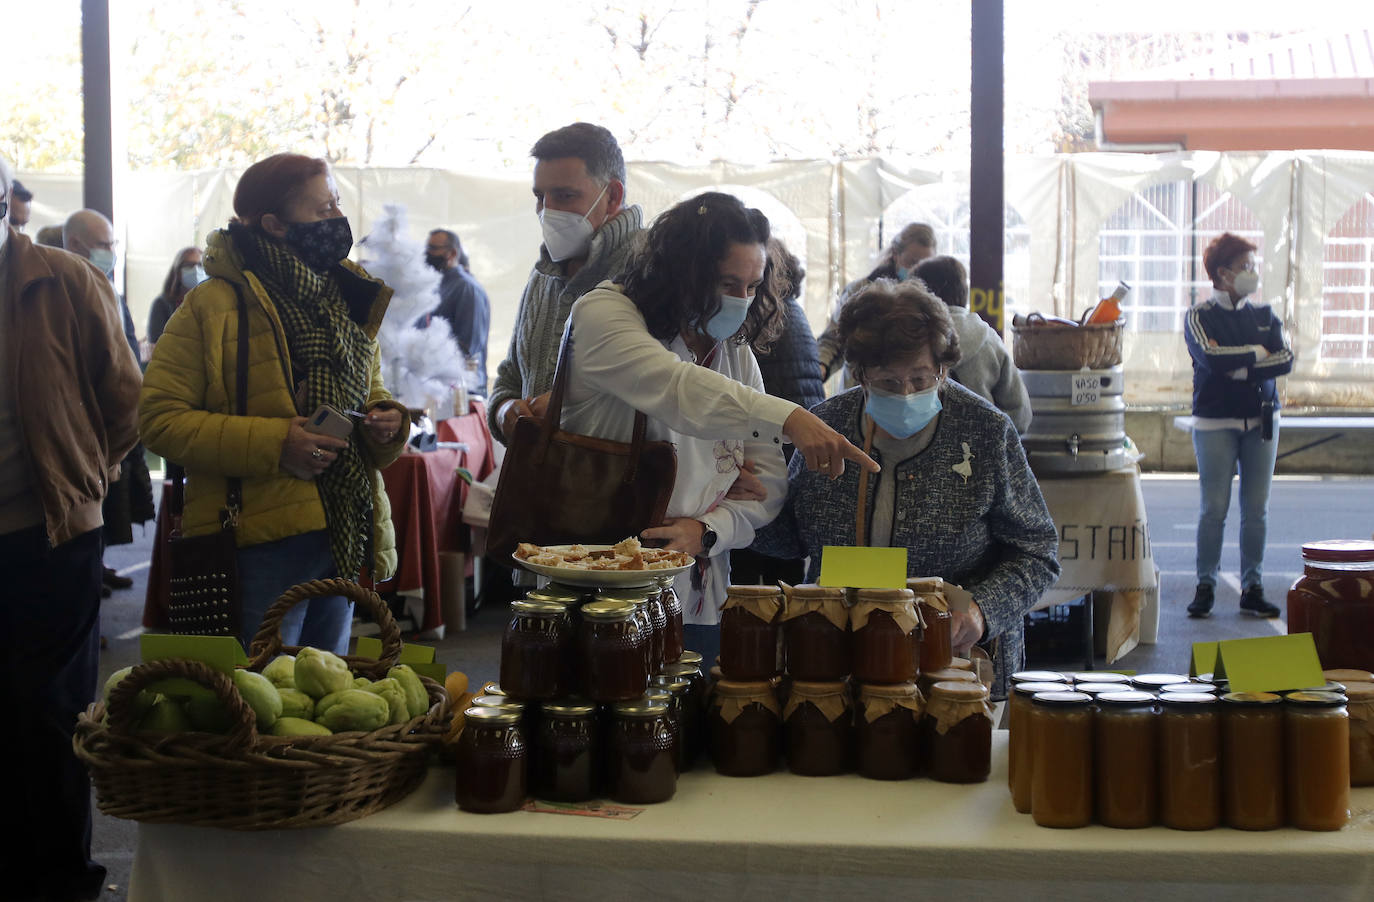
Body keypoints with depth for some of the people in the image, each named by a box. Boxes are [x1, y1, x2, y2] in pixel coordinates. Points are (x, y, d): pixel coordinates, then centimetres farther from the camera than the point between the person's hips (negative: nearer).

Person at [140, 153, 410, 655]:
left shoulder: (348, 298, 13)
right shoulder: (213, 305, -9)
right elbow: (160, 418, -13)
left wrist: (386, 422, 0)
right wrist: (272, 445, -22)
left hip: (345, 540, 7)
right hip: (263, 550, -7)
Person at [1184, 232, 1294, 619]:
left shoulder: (1263, 315, 11)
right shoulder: (1200, 316, -1)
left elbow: (1285, 359, -2)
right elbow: (1210, 357, -18)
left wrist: (1242, 369, -12)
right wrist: (1255, 353, -6)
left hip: (1261, 420, 4)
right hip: (1215, 422, -4)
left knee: (1256, 510, 3)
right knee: (1213, 508, -4)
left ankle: (1252, 589, 8)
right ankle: (1205, 587, 5)